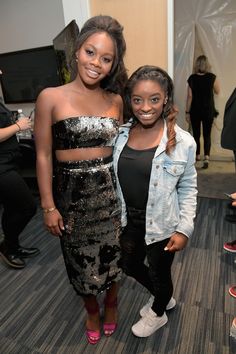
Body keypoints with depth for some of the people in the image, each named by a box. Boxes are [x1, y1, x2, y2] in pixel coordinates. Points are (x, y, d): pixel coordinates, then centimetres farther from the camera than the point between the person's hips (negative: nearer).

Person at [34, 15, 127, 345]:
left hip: (111, 190, 3)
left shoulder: (115, 100, 1)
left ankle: (111, 303, 51)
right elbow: (44, 156, -8)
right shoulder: (51, 97, -9)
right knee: (82, 260, 17)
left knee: (112, 254, 19)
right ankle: (92, 310, 48)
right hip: (72, 194, -2)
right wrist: (49, 206, -8)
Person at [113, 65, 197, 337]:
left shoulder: (183, 142, -17)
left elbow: (188, 189, -8)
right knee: (129, 266, 25)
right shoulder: (121, 134, -6)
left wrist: (184, 229, -12)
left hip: (161, 224, -4)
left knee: (159, 273, 20)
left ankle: (158, 313, 55)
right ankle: (163, 297, 57)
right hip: (128, 220, 5)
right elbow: (113, 178, 4)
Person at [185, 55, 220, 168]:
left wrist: (187, 112, -1)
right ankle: (206, 157, -10)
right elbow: (217, 91, 10)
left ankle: (197, 156, 27)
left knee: (196, 134, 14)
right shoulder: (212, 77, -6)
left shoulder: (192, 78, -7)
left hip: (195, 111, 0)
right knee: (207, 135, 5)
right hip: (208, 111, 0)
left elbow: (189, 96, -7)